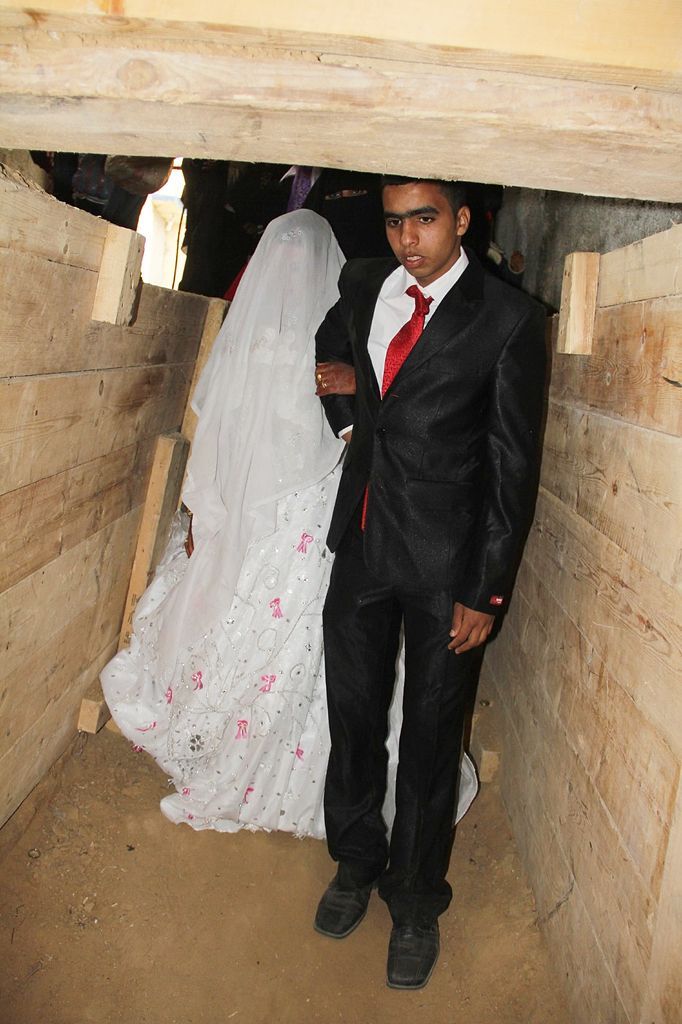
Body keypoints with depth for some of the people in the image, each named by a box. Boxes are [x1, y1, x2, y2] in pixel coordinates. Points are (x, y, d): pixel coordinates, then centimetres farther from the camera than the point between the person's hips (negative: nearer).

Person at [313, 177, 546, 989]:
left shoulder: (508, 319, -9)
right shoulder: (362, 286, 5)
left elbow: (512, 465, -9)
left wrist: (486, 591, -10)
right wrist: (348, 410, 9)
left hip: (446, 563, -4)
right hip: (362, 546, 4)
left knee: (430, 738, 9)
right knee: (352, 718, 16)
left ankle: (415, 902, 32)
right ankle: (356, 862, 41)